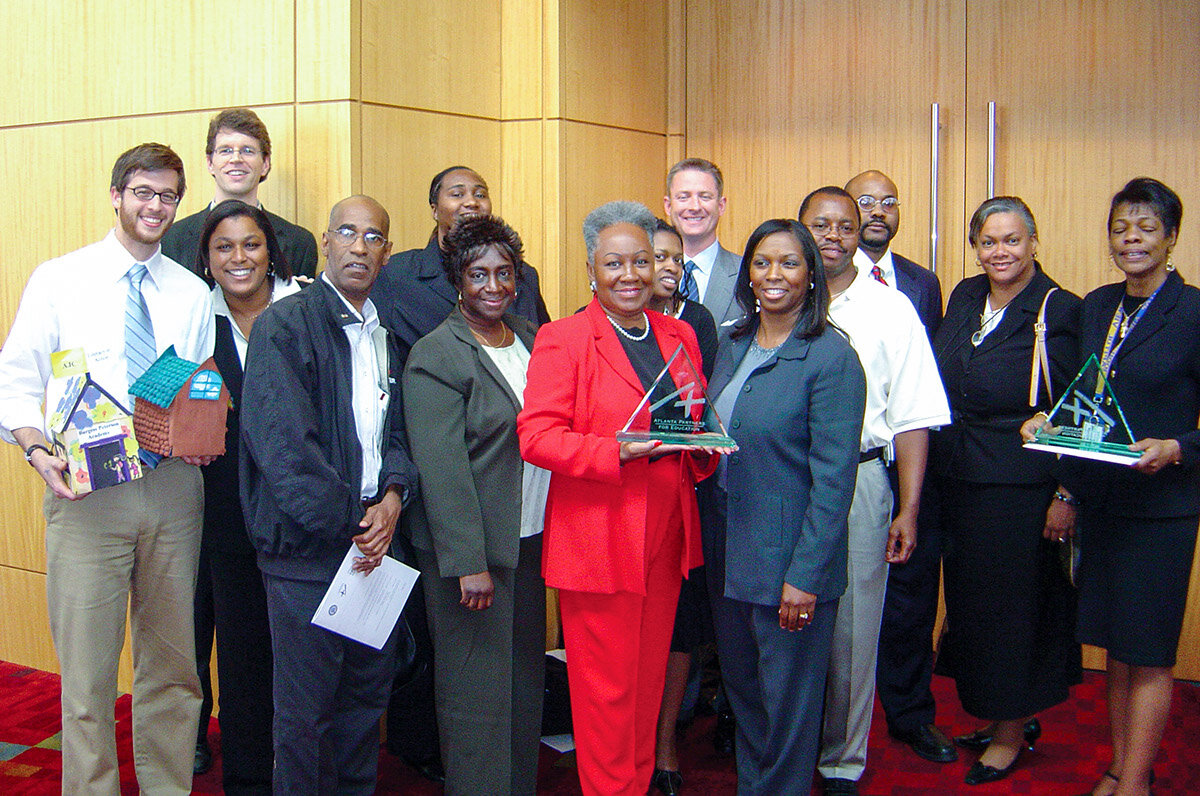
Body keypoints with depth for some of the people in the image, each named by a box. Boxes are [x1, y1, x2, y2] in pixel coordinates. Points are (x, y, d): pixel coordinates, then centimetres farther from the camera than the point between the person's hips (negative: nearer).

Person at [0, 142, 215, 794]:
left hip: (174, 484, 3)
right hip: (85, 488, -3)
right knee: (87, 670, -1)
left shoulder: (193, 294, 13)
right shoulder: (59, 279, 4)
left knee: (171, 663, 11)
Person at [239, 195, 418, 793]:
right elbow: (282, 444, -17)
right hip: (308, 548, -6)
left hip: (374, 541, 7)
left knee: (366, 696, 15)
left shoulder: (386, 336, 13)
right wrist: (348, 521, -13)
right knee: (305, 708, 3)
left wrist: (393, 495, -7)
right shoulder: (285, 324, -9)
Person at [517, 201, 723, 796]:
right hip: (598, 536, -5)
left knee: (650, 677, 14)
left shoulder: (679, 335, 13)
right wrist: (614, 451, -24)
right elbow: (535, 436, -12)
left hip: (666, 536, 6)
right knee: (606, 686, 1)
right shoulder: (561, 340, -6)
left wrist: (705, 447, -2)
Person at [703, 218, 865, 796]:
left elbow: (833, 478, -16)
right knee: (740, 684, 18)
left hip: (790, 559, -6)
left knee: (787, 698, 7)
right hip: (727, 549, 6)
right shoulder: (733, 345, 7)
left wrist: (804, 576, -18)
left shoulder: (831, 357, -14)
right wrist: (709, 541, 8)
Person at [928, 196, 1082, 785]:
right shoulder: (964, 297, 7)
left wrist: (1067, 495, -13)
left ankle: (1012, 735, 21)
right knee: (968, 599, 13)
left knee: (1011, 602, 4)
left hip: (1018, 487, -6)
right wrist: (938, 467, 11)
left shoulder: (1060, 312, -10)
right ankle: (1008, 718, 31)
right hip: (955, 481, 6)